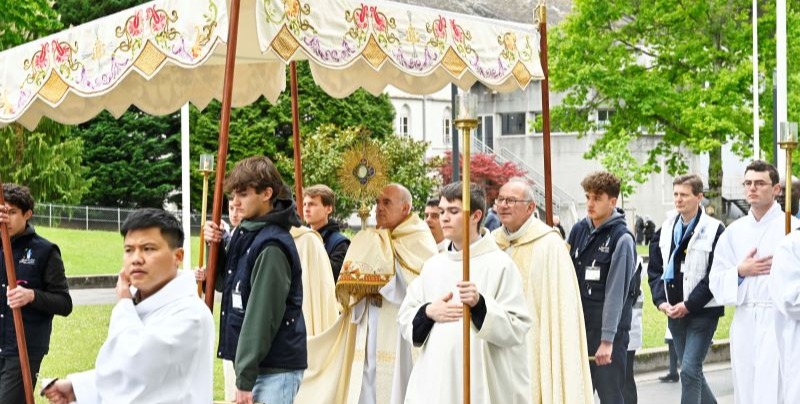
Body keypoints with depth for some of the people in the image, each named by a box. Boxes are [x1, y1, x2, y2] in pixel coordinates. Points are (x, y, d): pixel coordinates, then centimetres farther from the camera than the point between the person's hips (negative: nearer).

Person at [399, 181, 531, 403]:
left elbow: (517, 328, -8)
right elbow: (405, 318, 13)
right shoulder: (433, 265, 11)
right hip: (435, 381, 4)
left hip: (483, 382, -4)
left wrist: (480, 305, -21)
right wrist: (428, 312, -6)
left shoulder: (500, 264, -5)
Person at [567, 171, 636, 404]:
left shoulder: (621, 238, -10)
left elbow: (616, 292, -15)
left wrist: (607, 339, -18)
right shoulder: (579, 230, 7)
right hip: (578, 324, 6)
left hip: (608, 328, -6)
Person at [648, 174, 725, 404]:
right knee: (691, 370, 14)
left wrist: (688, 305, -15)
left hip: (702, 311, -6)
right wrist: (661, 301, -4)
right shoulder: (665, 230, 9)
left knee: (690, 370, -11)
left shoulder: (714, 230, -9)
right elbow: (655, 270, 11)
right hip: (674, 312, 6)